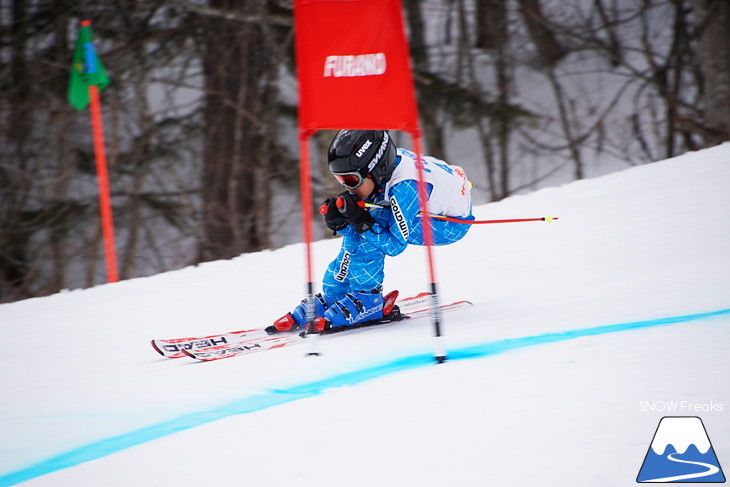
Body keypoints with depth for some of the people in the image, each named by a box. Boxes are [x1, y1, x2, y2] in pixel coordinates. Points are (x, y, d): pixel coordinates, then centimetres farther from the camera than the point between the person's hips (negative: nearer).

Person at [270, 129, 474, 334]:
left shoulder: (404, 187, -35)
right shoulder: (383, 166, -12)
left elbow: (395, 245, -27)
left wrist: (361, 221, -34)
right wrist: (338, 221, -23)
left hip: (454, 222, -9)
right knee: (355, 233, 0)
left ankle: (367, 301, -12)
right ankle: (329, 302, 7)